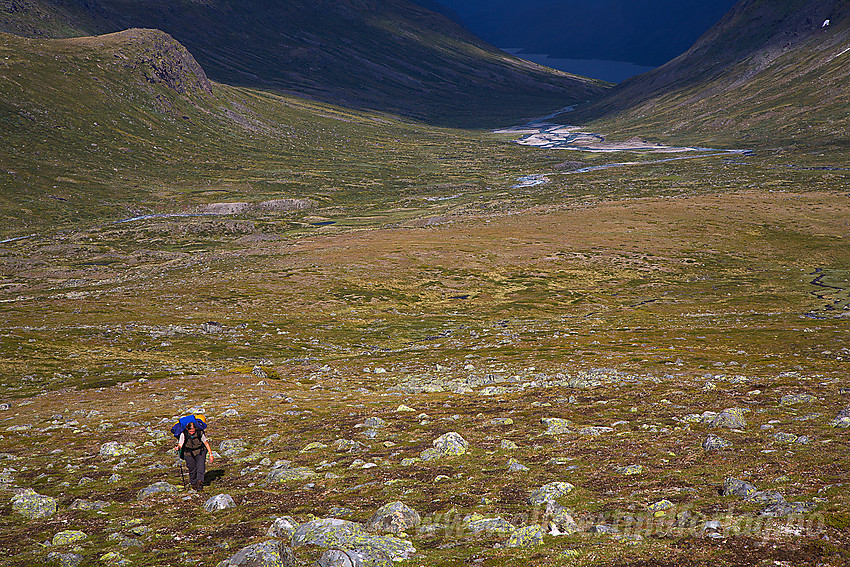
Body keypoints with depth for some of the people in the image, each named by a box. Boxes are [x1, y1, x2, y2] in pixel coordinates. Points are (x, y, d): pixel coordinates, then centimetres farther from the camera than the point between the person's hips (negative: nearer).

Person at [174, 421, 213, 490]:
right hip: (189, 453, 0)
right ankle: (193, 483, 27)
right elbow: (180, 444, -23)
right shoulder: (184, 434, -22)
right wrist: (178, 447, -48)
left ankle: (200, 482, -15)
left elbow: (206, 443, -10)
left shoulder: (200, 433, -21)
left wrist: (210, 454, -7)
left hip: (200, 453, 0)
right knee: (192, 469, 6)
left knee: (201, 467, -16)